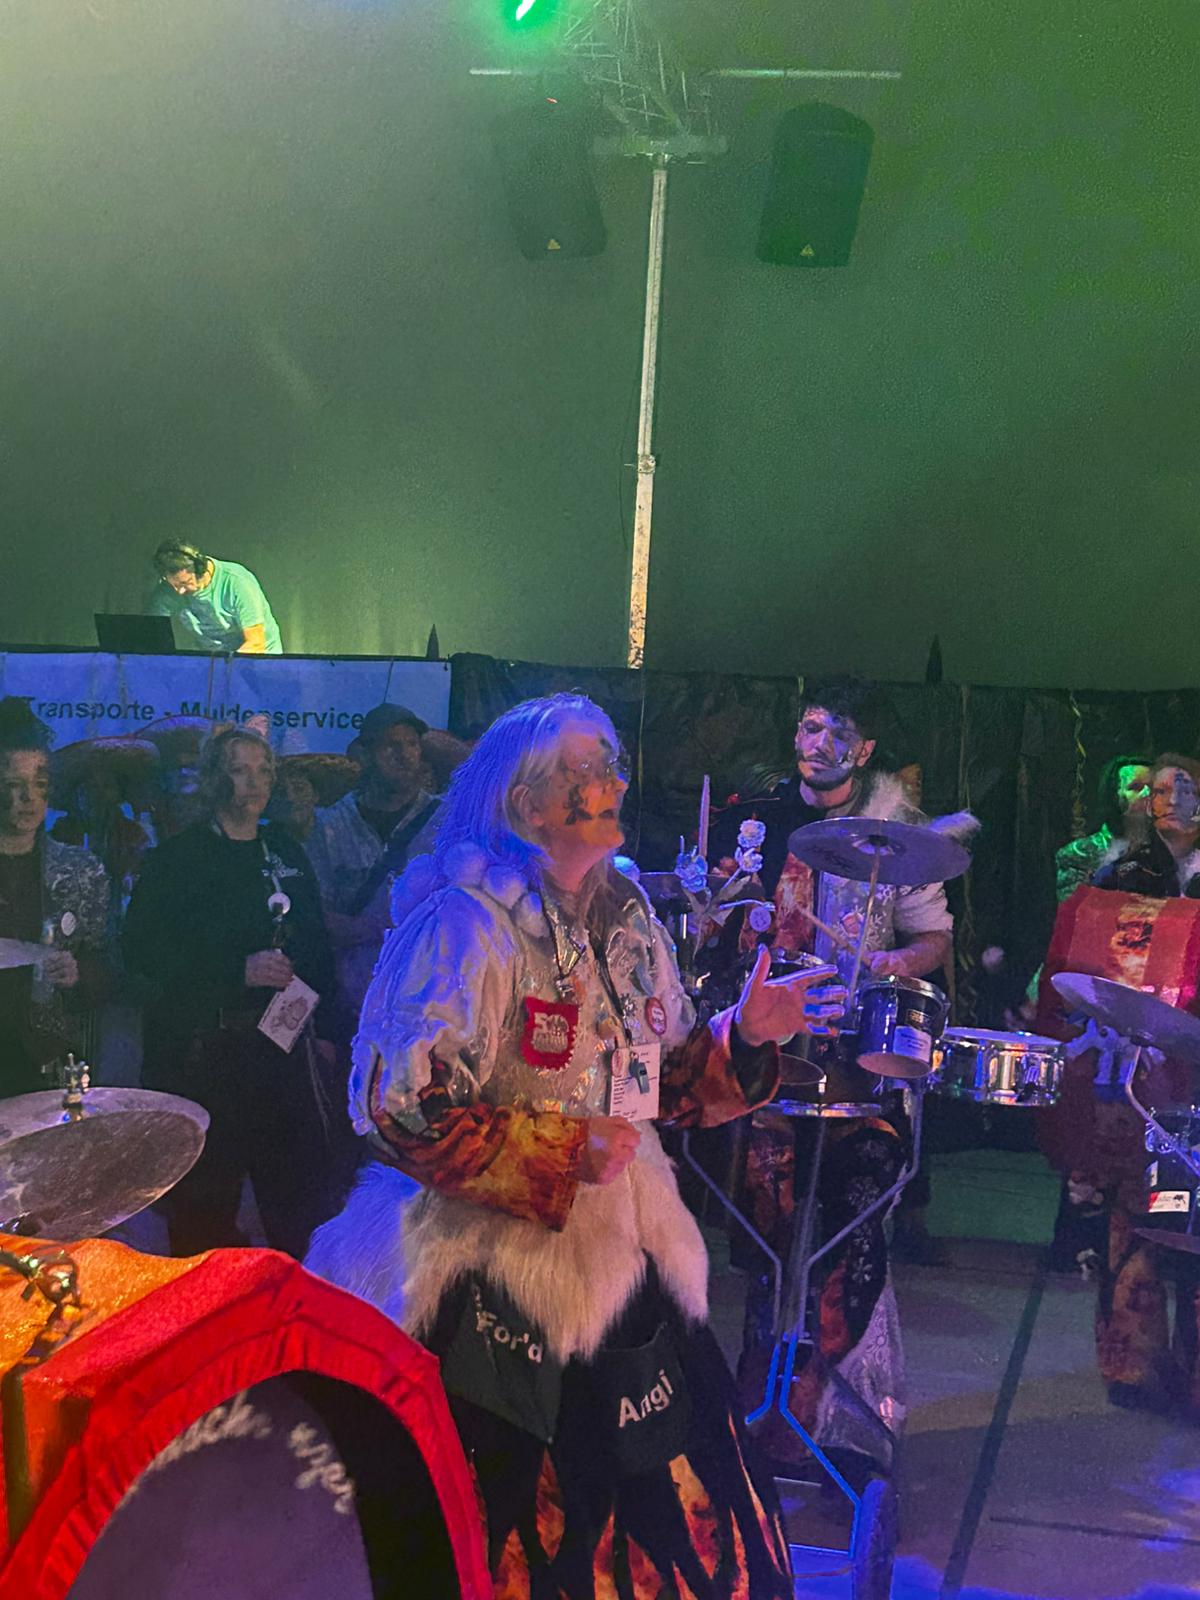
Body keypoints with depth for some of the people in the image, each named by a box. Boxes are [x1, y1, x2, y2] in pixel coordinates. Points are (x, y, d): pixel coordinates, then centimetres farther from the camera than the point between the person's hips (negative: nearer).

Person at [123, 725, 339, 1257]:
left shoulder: (287, 853, 14)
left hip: (286, 1043, 4)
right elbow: (143, 950, -10)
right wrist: (239, 970, -17)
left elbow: (317, 947, 17)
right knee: (207, 1198, 3)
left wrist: (323, 1028, 10)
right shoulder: (178, 857, -1)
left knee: (304, 1187, 3)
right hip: (204, 1049, -4)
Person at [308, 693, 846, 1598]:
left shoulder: (624, 915, 6)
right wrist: (563, 1152, -19)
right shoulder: (471, 922, -16)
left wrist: (746, 1036, -6)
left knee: (682, 1522, 12)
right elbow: (401, 1113, -20)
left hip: (624, 1252, 6)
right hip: (510, 1271, -6)